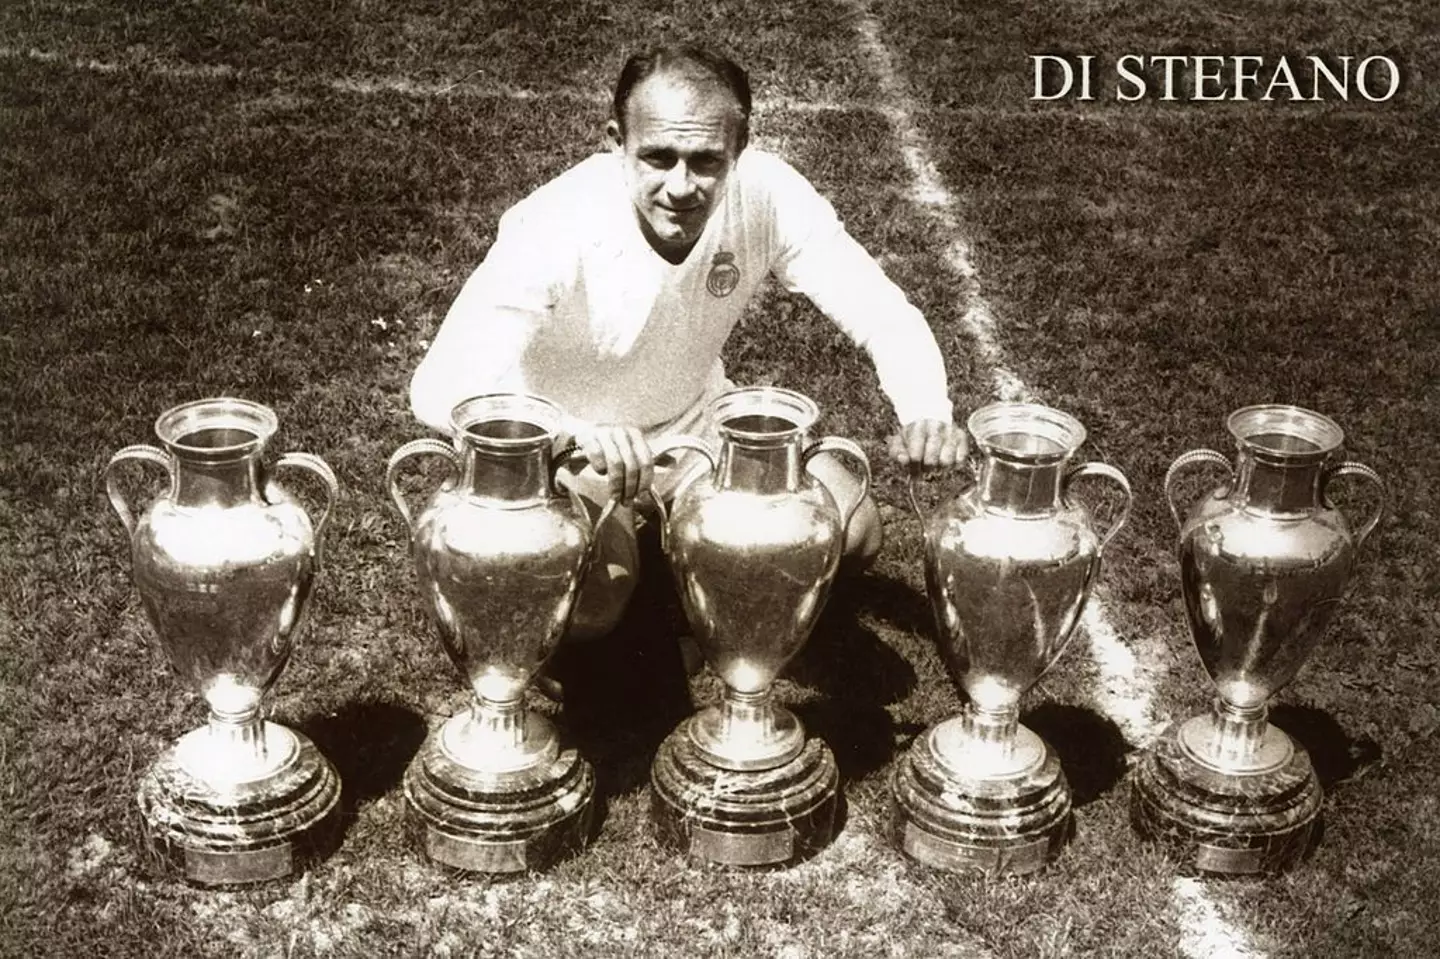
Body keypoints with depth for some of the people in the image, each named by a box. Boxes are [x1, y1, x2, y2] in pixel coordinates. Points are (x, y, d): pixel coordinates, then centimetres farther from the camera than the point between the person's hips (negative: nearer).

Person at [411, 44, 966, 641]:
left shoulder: (768, 195, -23)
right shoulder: (555, 229, -32)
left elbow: (886, 316, -18)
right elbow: (439, 390, -38)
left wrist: (926, 411, -40)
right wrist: (578, 434, -56)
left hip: (697, 422, 4)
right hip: (568, 446, -3)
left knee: (851, 536, -13)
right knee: (587, 607, -28)